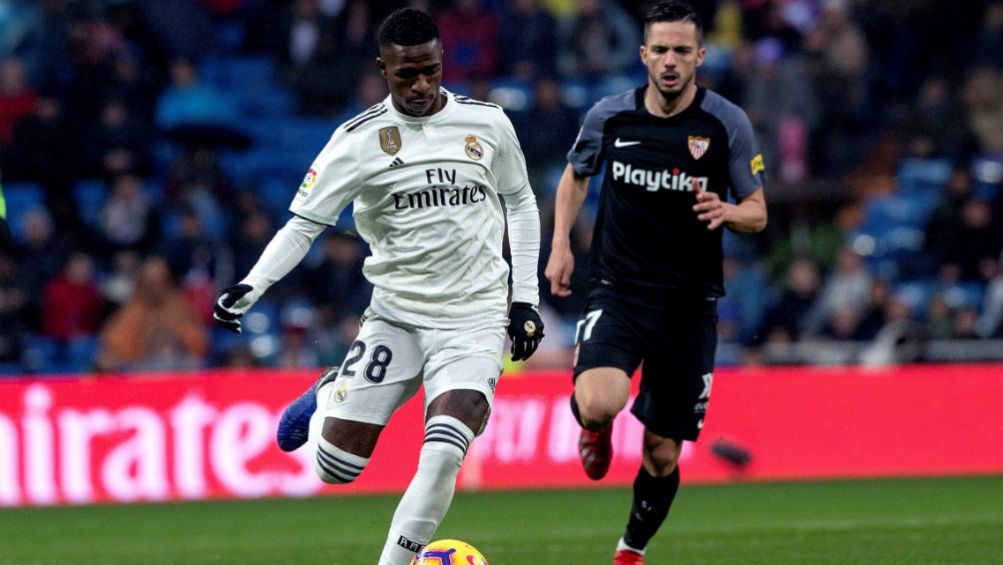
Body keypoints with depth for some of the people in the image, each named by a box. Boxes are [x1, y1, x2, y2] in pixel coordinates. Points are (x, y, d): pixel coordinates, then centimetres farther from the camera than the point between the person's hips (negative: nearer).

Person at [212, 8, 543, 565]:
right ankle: (328, 399, 32)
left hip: (475, 320, 0)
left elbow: (520, 202, 15)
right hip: (395, 315, 0)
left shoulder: (486, 123, 0)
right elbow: (302, 225, -5)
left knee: (443, 453, -24)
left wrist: (525, 296, 10)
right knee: (335, 466, -4)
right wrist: (251, 286, -21)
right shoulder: (358, 141, -6)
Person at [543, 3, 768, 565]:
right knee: (600, 404, -29)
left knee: (663, 452, 5)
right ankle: (596, 429, 10)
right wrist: (561, 244, 6)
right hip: (617, 291, 0)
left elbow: (758, 213, 2)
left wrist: (726, 212, -21)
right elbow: (575, 175, 19)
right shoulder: (610, 116, -1)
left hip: (690, 303, 0)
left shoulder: (728, 124, -5)